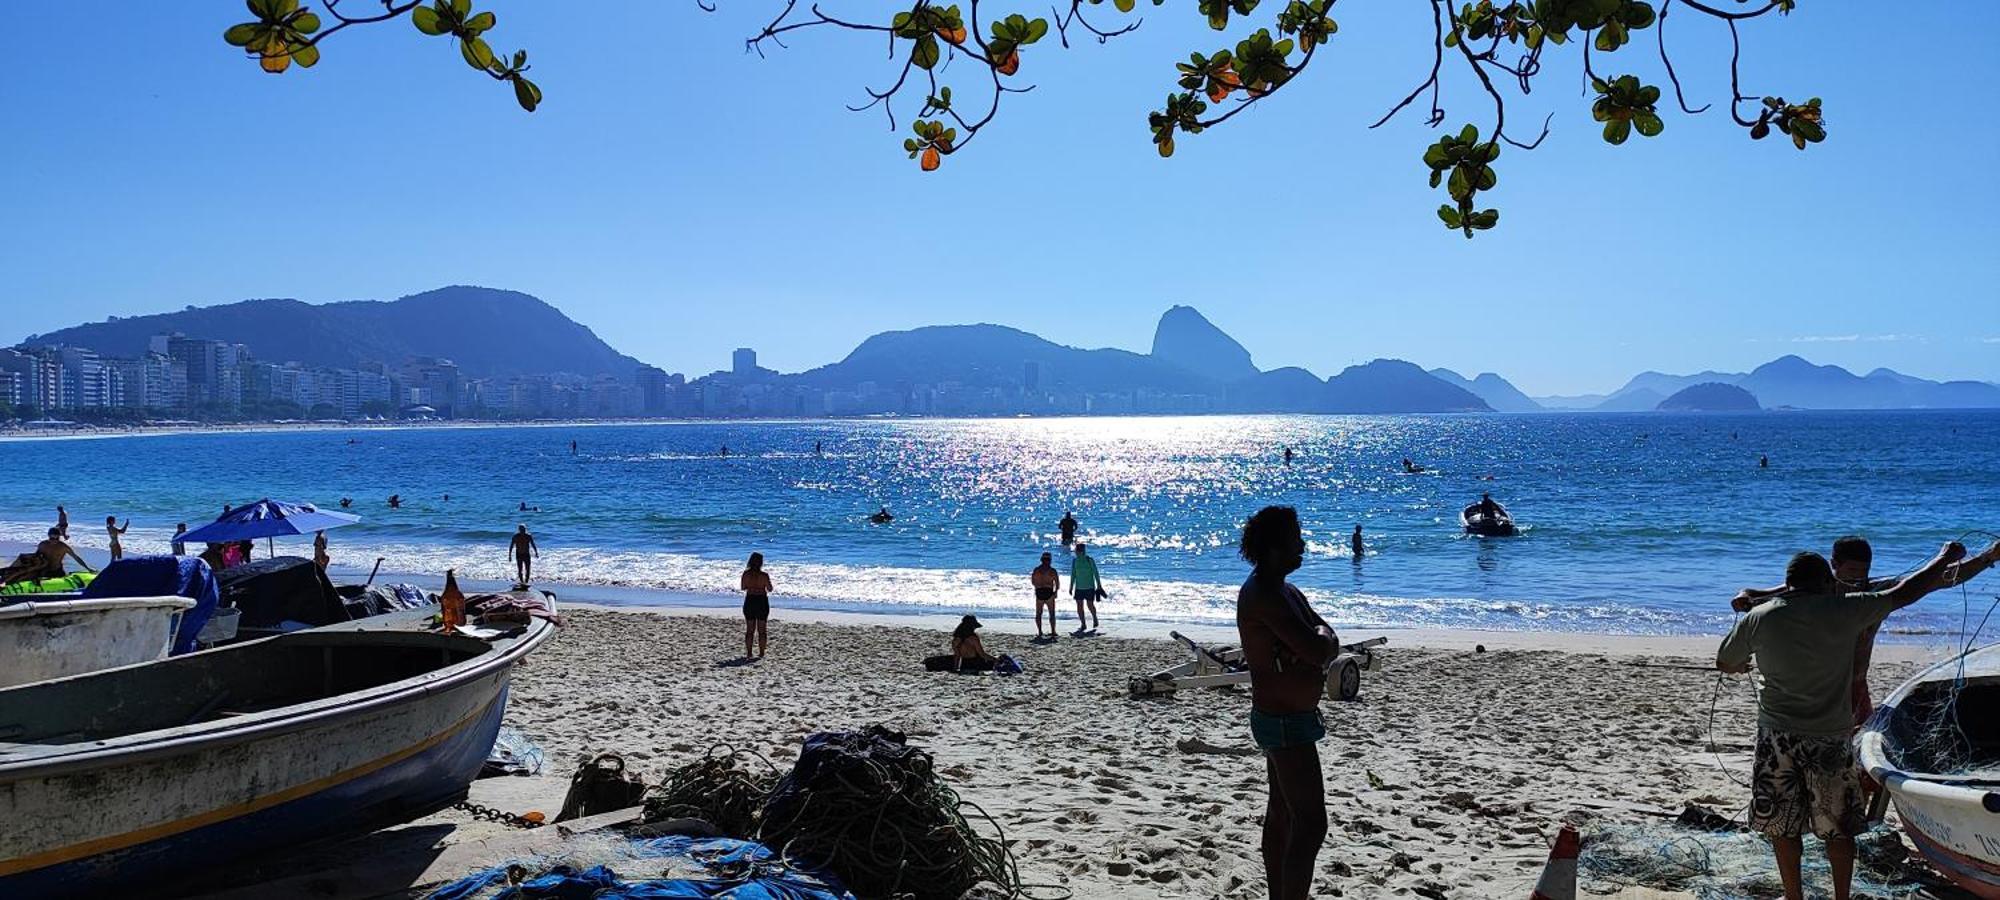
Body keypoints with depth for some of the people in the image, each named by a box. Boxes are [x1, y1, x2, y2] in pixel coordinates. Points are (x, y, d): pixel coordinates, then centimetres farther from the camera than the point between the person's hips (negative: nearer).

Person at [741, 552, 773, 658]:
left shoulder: (746, 574, -7)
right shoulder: (764, 575, -14)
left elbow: (743, 587, 5)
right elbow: (769, 589, -5)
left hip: (749, 601, 2)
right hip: (762, 602, -2)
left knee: (749, 630, 12)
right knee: (762, 630, 9)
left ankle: (748, 653, 12)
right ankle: (761, 653, 10)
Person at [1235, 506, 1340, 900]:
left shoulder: (1285, 591, 11)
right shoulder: (1263, 595, -22)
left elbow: (1331, 645, 7)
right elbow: (1319, 651, -28)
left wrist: (1318, 645, -15)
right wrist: (1319, 636, -7)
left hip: (1285, 717, 11)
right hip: (1286, 723, -11)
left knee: (1282, 813, 19)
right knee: (1311, 824, -12)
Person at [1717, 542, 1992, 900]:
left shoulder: (1757, 619, -4)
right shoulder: (1844, 611, -8)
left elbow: (1724, 662, 10)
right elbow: (1905, 593, 1)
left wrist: (1744, 666, 34)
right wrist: (1946, 557, 17)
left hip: (1778, 737, 1)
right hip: (1830, 738, -1)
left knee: (1783, 826, 13)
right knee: (1838, 827, 14)